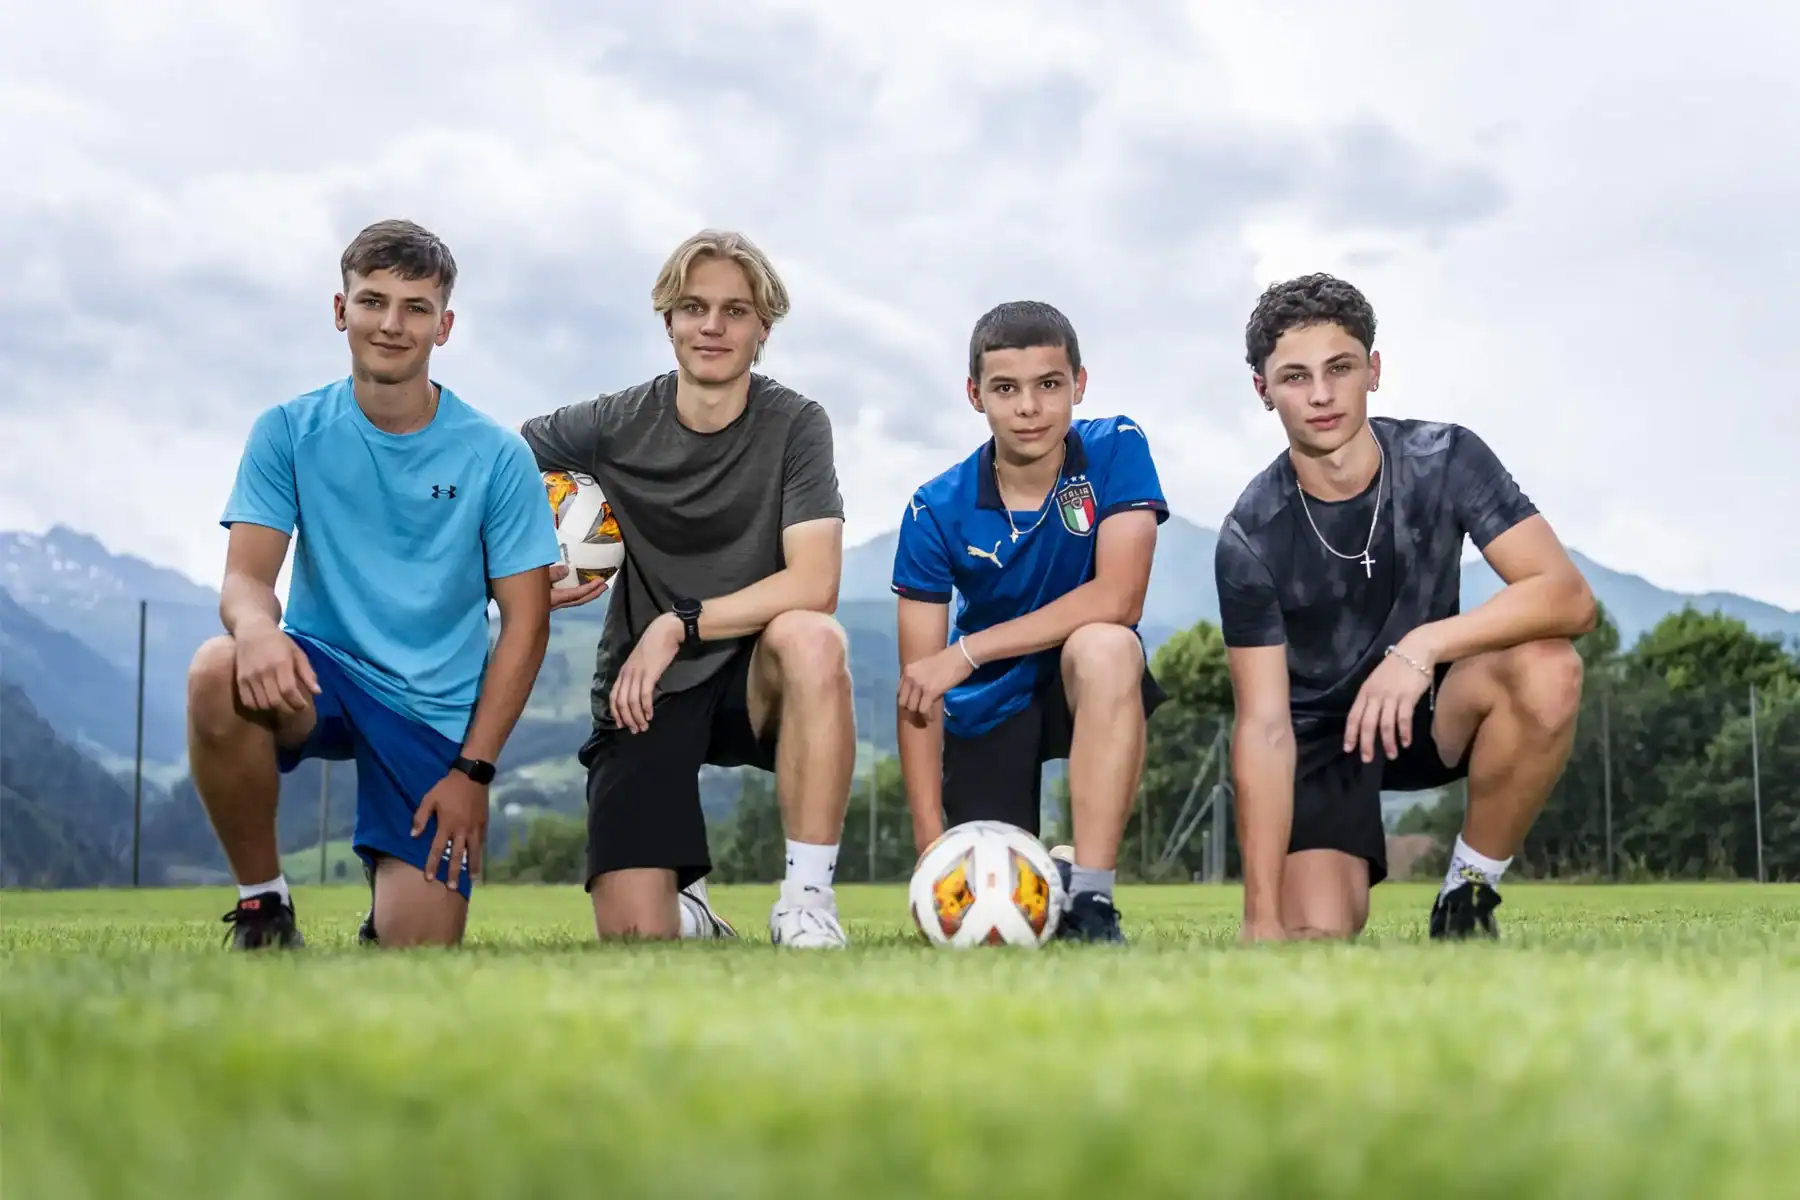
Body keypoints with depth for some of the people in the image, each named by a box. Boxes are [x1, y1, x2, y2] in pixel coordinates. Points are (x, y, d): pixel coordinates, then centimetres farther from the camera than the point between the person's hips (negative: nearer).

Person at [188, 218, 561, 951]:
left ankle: (393, 876, 27)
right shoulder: (289, 432, -2)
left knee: (415, 955, -13)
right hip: (319, 673, 1)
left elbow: (526, 622, -3)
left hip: (434, 718, 0)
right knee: (219, 672, -36)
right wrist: (255, 623, -35)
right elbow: (245, 575, -9)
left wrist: (474, 769, -9)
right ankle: (261, 904, -12)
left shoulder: (495, 455, -5)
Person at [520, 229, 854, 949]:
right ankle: (686, 901, 24)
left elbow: (813, 584, -18)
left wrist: (679, 625, -20)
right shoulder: (617, 424, -2)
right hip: (640, 693, 1)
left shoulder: (795, 425, -6)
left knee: (813, 638, -38)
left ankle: (806, 901, -26)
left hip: (751, 678, -1)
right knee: (635, 939, -17)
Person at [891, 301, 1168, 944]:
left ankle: (1089, 901, -28)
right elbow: (917, 688, -12)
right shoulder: (936, 511, -13)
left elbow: (1117, 599, -27)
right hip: (985, 706, 1)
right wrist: (931, 842, -20)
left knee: (1103, 648, -37)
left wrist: (965, 653, -27)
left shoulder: (1117, 450, -15)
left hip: (1086, 681, -1)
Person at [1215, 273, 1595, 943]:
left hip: (1431, 710, 2)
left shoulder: (1444, 460, -16)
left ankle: (1467, 900, -11)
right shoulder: (1251, 537, -19)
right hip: (1319, 738, -1)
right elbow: (1263, 726, -21)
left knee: (1547, 667, -30)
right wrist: (1262, 918, -27)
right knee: (1317, 938, -24)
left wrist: (1423, 645, -40)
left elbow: (1570, 597, -25)